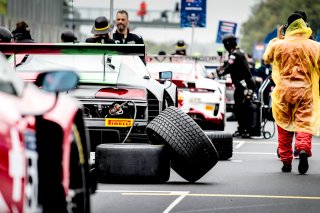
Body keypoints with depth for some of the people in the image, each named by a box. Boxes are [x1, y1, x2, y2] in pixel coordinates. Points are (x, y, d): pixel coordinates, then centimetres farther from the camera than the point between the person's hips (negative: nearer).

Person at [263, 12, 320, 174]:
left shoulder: (278, 44, 0)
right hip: (305, 90, -1)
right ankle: (303, 148, -30)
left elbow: (267, 58, 18)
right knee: (304, 123, -2)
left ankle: (286, 161, 13)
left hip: (284, 90, 1)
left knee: (284, 126, 12)